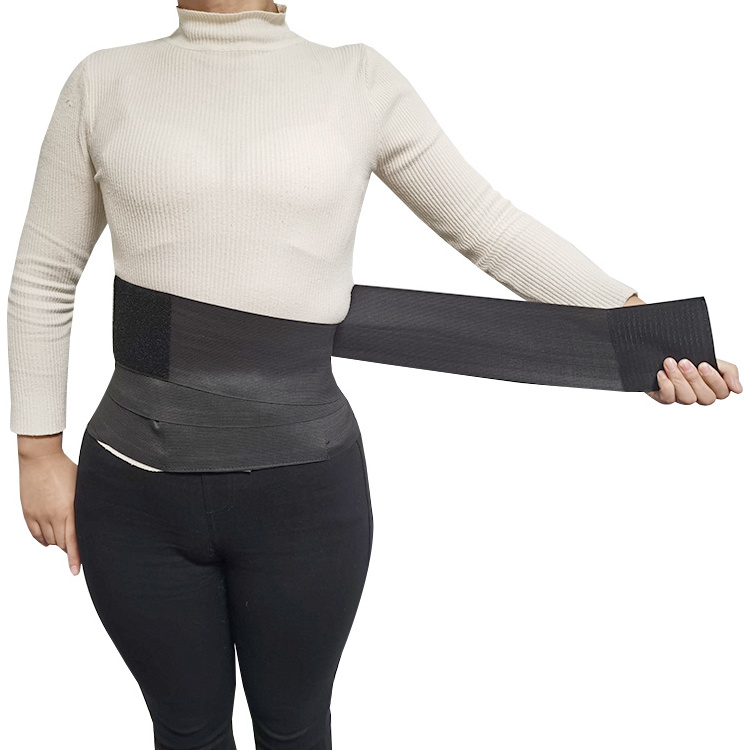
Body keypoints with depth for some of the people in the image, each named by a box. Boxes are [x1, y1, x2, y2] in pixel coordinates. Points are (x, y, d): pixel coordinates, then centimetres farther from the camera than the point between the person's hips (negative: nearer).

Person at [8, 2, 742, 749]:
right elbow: (44, 275, 8)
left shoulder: (359, 81, 1)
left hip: (305, 490, -1)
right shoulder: (103, 83, 4)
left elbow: (490, 225, 2)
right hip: (134, 489, 2)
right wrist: (39, 452, 6)